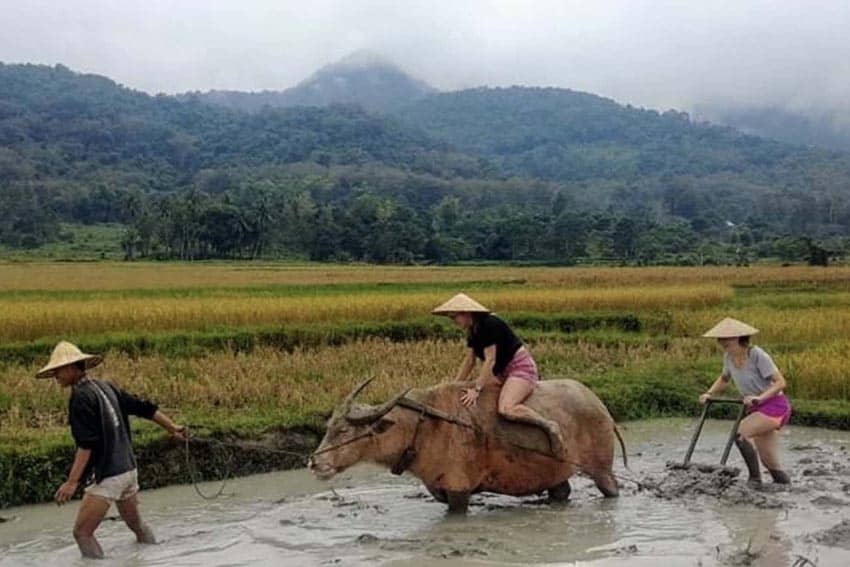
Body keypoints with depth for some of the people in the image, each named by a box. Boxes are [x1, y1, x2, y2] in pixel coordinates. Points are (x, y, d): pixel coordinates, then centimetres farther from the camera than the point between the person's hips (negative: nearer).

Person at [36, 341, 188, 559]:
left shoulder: (81, 396, -14)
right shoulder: (105, 387, 10)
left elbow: (86, 444, -21)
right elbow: (144, 408, 13)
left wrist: (72, 482, -22)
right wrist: (173, 428, 22)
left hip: (107, 477, -9)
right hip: (129, 469, 9)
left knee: (82, 532, -1)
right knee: (135, 523, 24)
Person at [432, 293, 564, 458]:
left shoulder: (489, 325, -21)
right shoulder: (472, 330, 8)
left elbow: (490, 360, -25)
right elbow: (469, 360, 11)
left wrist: (477, 390, -26)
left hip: (521, 368, -10)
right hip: (502, 372, 10)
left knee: (506, 409, -32)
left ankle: (549, 426, -17)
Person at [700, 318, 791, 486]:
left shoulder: (757, 355, -19)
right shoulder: (729, 357, 1)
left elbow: (780, 382, -19)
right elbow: (724, 379, 21)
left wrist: (760, 397, -32)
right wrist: (710, 393, 5)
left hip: (775, 405, -7)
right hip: (757, 409, 7)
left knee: (740, 432, -27)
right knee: (770, 464, 6)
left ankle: (755, 478, -15)